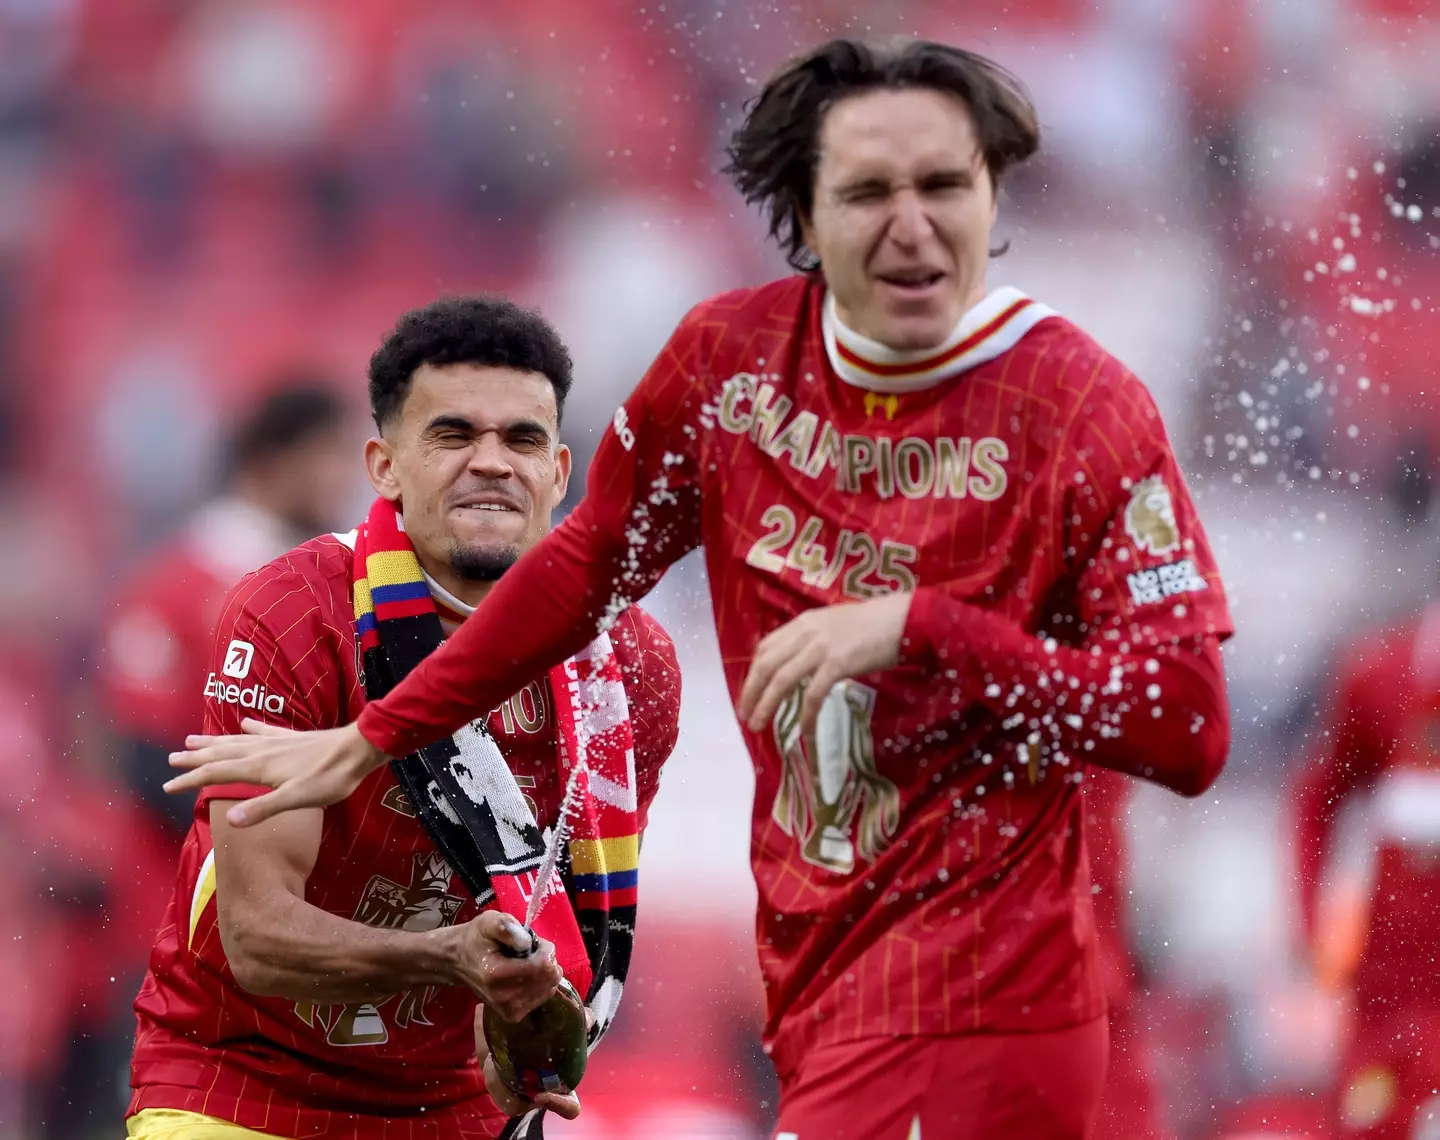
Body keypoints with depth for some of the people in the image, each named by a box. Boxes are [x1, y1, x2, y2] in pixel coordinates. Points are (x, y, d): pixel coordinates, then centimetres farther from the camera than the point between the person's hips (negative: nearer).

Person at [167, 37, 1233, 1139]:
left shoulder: (1084, 406, -11)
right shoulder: (734, 355, 3)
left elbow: (1189, 730, -15)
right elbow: (594, 561, 18)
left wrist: (914, 626, -21)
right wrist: (370, 742, 23)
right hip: (817, 1000, 5)